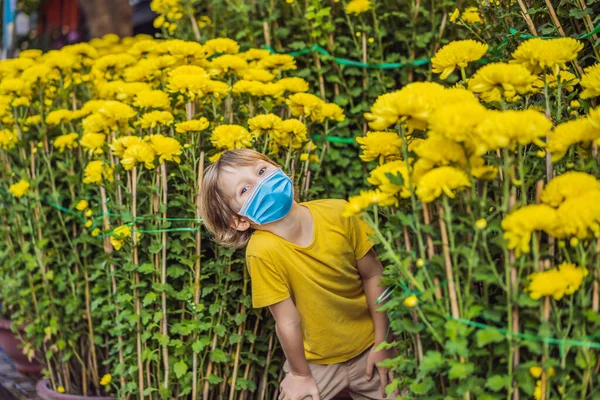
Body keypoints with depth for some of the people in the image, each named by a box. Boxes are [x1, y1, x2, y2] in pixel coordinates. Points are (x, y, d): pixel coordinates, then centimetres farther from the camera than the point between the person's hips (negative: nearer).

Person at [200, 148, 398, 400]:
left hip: (368, 349, 2)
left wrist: (382, 342, -4)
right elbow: (288, 322, -18)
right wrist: (301, 375, -8)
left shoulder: (338, 213, -18)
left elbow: (373, 275, -7)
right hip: (315, 363, -2)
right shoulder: (262, 250, -28)